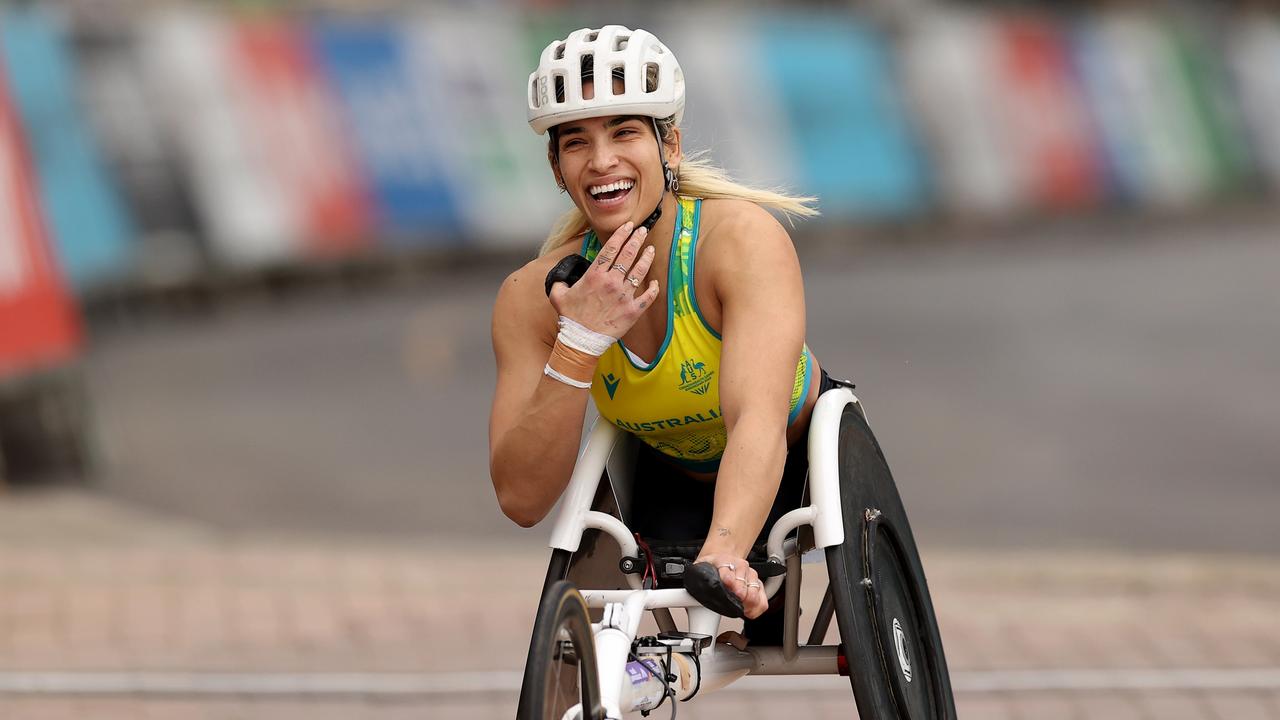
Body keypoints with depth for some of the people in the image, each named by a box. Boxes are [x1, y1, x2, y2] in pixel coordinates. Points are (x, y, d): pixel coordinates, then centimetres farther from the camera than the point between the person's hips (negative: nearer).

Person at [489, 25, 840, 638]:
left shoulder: (743, 238, -33)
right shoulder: (533, 298, -23)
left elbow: (759, 419, -48)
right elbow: (522, 498, -28)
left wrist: (723, 556, -67)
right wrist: (578, 345, -41)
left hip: (801, 457, -2)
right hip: (674, 483, 2)